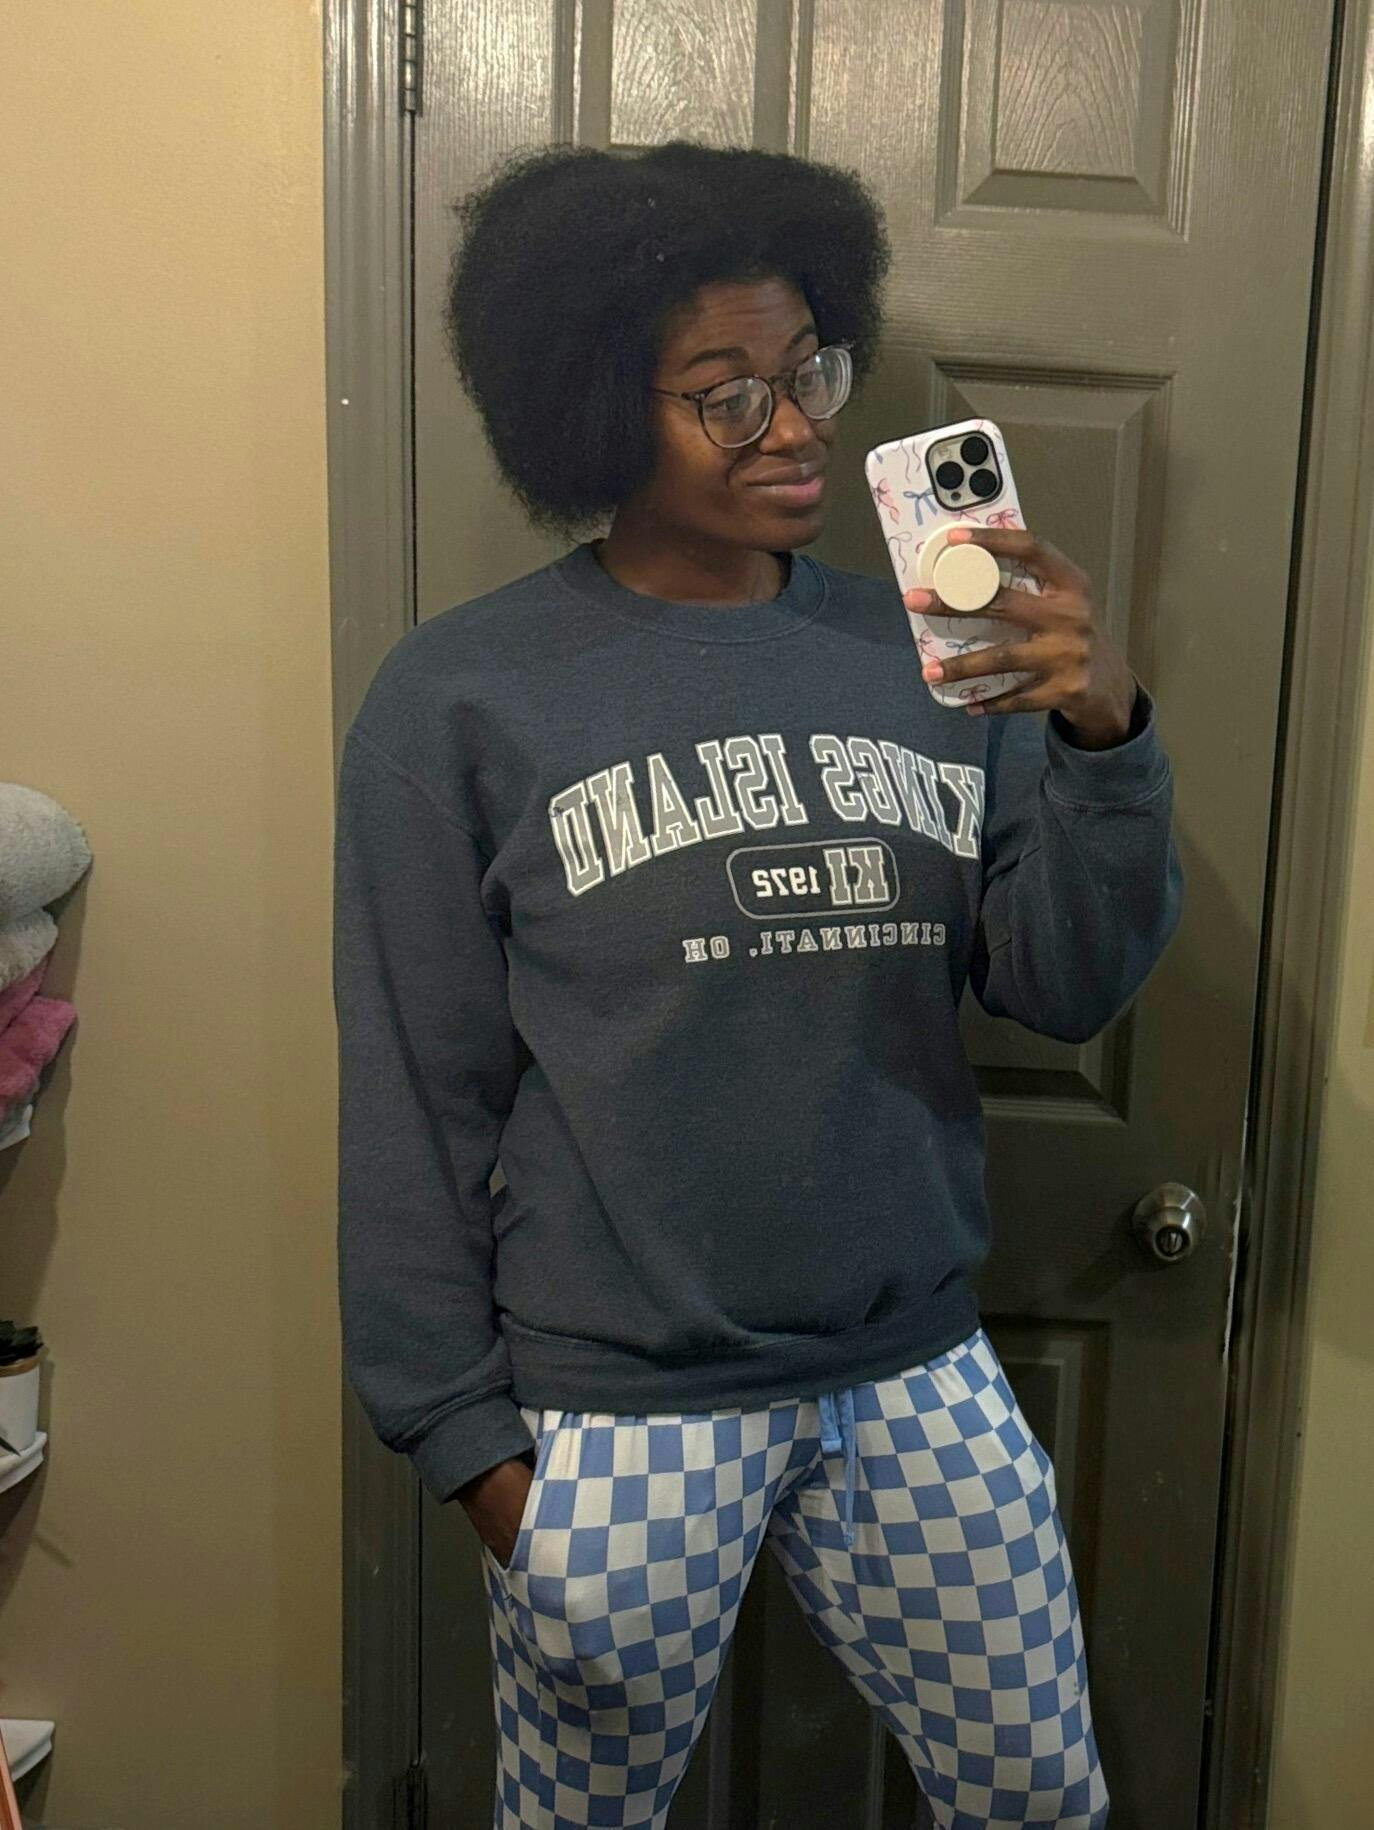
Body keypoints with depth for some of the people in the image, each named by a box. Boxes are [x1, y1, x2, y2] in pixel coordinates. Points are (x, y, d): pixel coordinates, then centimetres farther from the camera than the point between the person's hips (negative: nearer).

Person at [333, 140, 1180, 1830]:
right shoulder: (462, 701, -9)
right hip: (616, 1415, -2)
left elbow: (1067, 988, -2)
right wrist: (457, 1422, -3)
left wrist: (1100, 734, -17)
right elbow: (414, 1101, -6)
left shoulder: (926, 660, -1)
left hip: (920, 1377, 3)